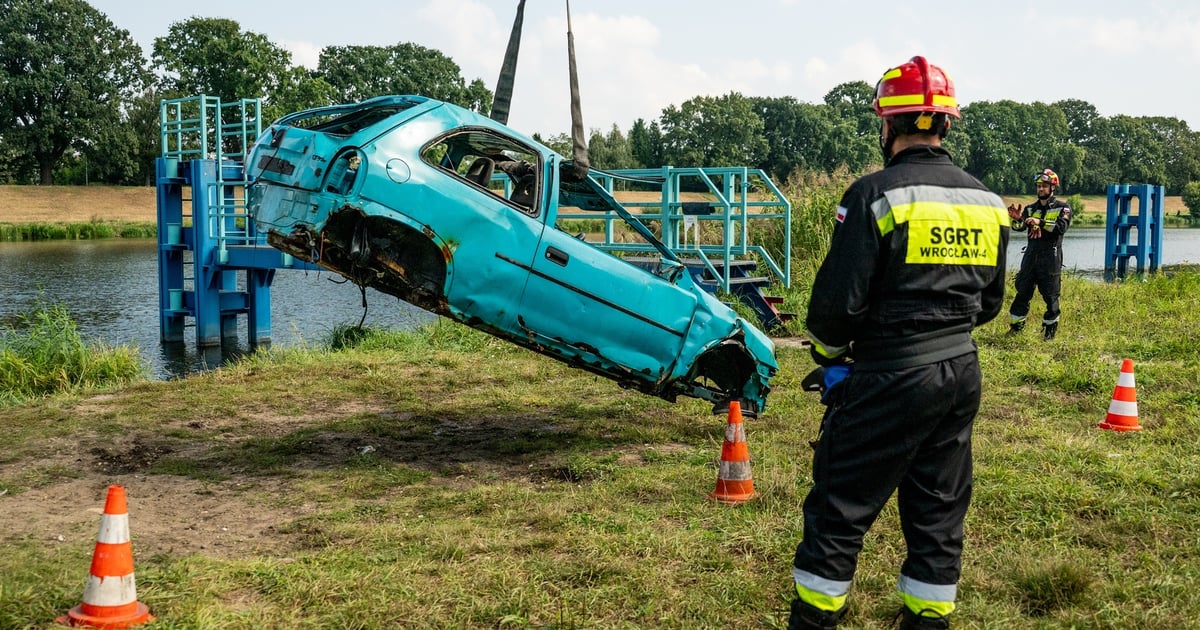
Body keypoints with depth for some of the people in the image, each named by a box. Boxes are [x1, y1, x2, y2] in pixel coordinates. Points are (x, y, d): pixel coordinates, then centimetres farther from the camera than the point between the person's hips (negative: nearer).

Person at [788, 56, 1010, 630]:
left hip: (891, 380, -6)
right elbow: (990, 301, 15)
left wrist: (829, 353, 2)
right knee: (938, 511, 15)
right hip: (961, 374, 7)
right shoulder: (986, 203, 7)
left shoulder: (877, 194, -14)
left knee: (839, 511, 4)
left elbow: (838, 298, -16)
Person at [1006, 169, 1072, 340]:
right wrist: (1017, 219, -27)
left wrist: (1040, 222, -29)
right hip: (1031, 256, 3)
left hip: (1051, 259, -3)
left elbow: (1061, 228, -16)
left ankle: (1050, 329, 11)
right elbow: (1020, 227, -3)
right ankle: (1015, 327, 8)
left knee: (1050, 295, 0)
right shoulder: (1030, 209, 13)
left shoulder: (1062, 209, 3)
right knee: (1022, 293, 3)